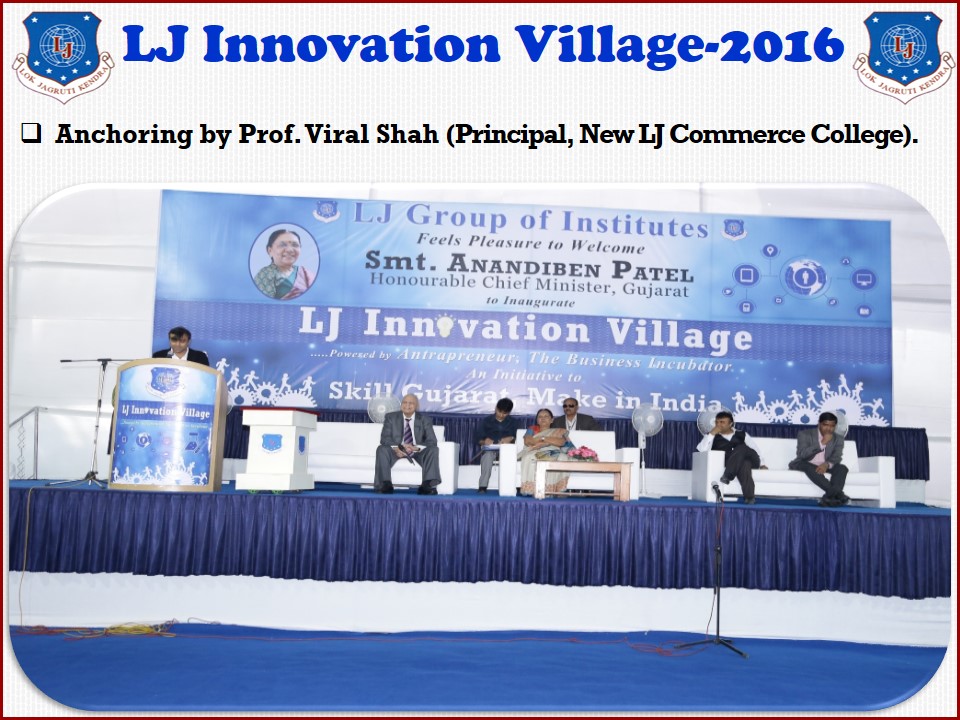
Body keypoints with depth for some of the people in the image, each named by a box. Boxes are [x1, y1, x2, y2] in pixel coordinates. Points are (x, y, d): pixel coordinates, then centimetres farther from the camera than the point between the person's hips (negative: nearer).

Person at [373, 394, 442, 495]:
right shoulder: (391, 417, 4)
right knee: (382, 449, -30)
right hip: (397, 450, 0)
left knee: (433, 449, -28)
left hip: (417, 451, 0)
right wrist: (396, 448, -27)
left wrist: (415, 447, -26)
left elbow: (432, 441, -6)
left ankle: (427, 485, -37)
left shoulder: (425, 420, 3)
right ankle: (385, 484, -35)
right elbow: (384, 438, -5)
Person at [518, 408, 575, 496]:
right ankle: (531, 488, -45)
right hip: (535, 453, 0)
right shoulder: (532, 429, 26)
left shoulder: (558, 431, 24)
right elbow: (527, 441, 3)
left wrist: (543, 438, -3)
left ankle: (552, 488, -42)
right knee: (529, 458, -37)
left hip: (552, 453, 0)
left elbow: (561, 442, 1)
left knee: (562, 458, -36)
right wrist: (551, 441, 1)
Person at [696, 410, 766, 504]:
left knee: (741, 448, -32)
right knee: (744, 464, -36)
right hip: (729, 463, -1)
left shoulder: (741, 434, 22)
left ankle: (727, 475, -42)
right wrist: (711, 433, -6)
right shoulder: (713, 437, 15)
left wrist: (761, 464, 5)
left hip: (749, 460, 1)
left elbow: (755, 449, 20)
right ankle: (749, 496, -43)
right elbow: (701, 450, -3)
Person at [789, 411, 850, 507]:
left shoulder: (838, 438, 6)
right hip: (805, 465, -4)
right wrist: (822, 443, -25)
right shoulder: (805, 434, -7)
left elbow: (836, 457, -7)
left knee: (842, 468, -24)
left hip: (824, 466, 4)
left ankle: (830, 496, -44)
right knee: (810, 468, -37)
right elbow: (802, 454, -20)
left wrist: (827, 464, -30)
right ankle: (836, 493, -46)